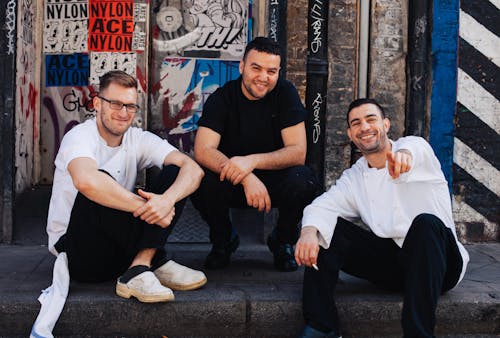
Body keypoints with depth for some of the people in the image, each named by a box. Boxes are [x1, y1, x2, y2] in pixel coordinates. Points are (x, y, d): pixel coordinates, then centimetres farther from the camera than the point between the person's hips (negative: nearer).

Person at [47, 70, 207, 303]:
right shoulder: (80, 137, -15)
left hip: (119, 247, 5)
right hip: (79, 254, -5)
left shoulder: (138, 140, 0)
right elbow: (86, 181, -40)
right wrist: (148, 208, -34)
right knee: (99, 193, -34)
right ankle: (155, 265, -21)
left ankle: (139, 270, -26)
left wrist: (167, 199, -35)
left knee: (173, 173, -10)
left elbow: (193, 169, -13)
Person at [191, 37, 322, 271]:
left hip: (274, 179, 0)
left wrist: (252, 161, -32)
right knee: (199, 180, -31)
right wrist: (247, 178, -37)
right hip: (232, 183, 0)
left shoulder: (285, 94, -9)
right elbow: (202, 151, -22)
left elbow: (298, 152, -16)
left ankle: (282, 241, 1)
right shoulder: (222, 98, -10)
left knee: (303, 181, -32)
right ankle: (223, 239, 1)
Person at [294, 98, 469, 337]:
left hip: (434, 263, -4)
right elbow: (325, 204, -6)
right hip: (390, 264, 4)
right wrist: (309, 230, -30)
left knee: (426, 223, -35)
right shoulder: (354, 178, 12)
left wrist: (405, 153, -56)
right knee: (323, 230, -8)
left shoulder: (414, 146, -2)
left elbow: (416, 148, -29)